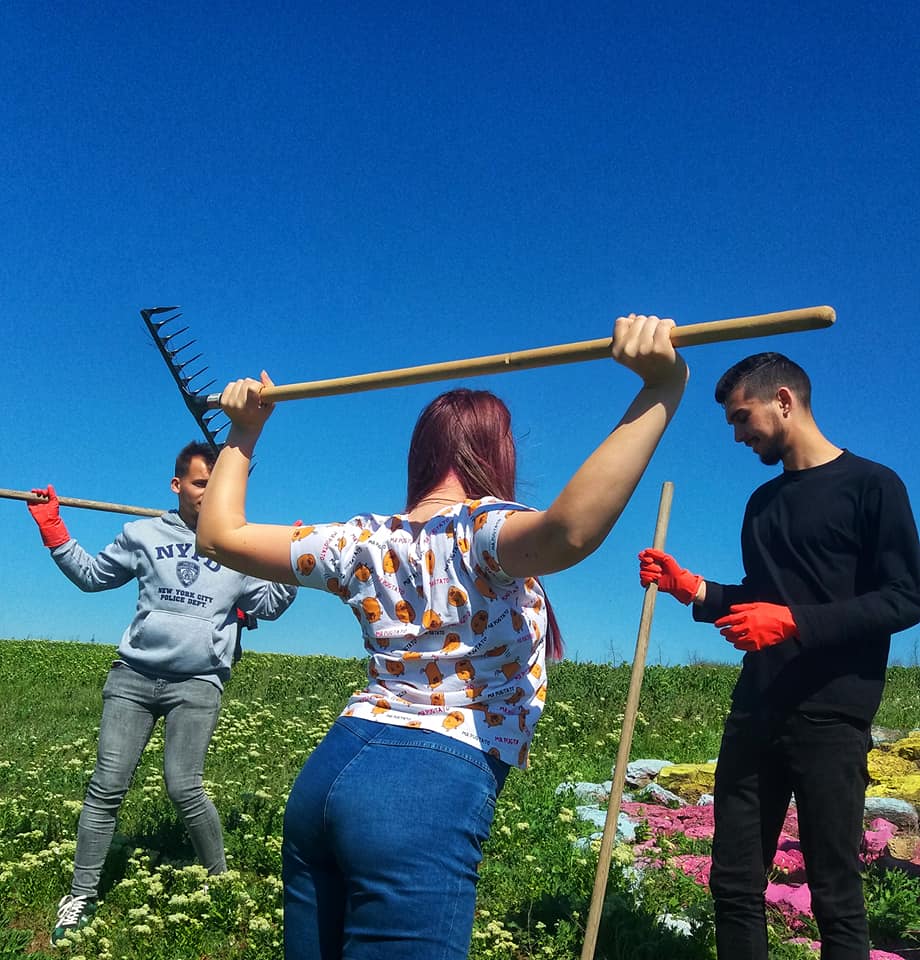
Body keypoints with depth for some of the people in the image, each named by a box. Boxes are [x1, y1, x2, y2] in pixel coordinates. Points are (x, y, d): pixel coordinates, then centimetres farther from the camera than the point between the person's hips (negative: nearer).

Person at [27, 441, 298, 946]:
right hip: (132, 676, 2)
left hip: (198, 683, -1)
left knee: (183, 788, -10)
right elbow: (92, 575, 19)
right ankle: (81, 895, 15)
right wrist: (54, 532, 10)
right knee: (106, 786, 0)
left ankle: (221, 879, 13)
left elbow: (268, 605, 13)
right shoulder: (144, 534, 8)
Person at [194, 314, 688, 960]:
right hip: (432, 792, -7)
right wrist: (661, 391, -31)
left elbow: (219, 535, 17)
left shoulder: (365, 542, 9)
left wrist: (243, 435, 28)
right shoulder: (483, 531, -9)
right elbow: (572, 528, -34)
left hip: (329, 772, 8)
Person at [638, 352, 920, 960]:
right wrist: (691, 588, 7)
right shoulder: (764, 502, 17)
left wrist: (794, 622, -18)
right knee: (734, 883, 8)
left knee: (836, 896, 1)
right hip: (755, 714, 6)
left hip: (830, 718, -6)